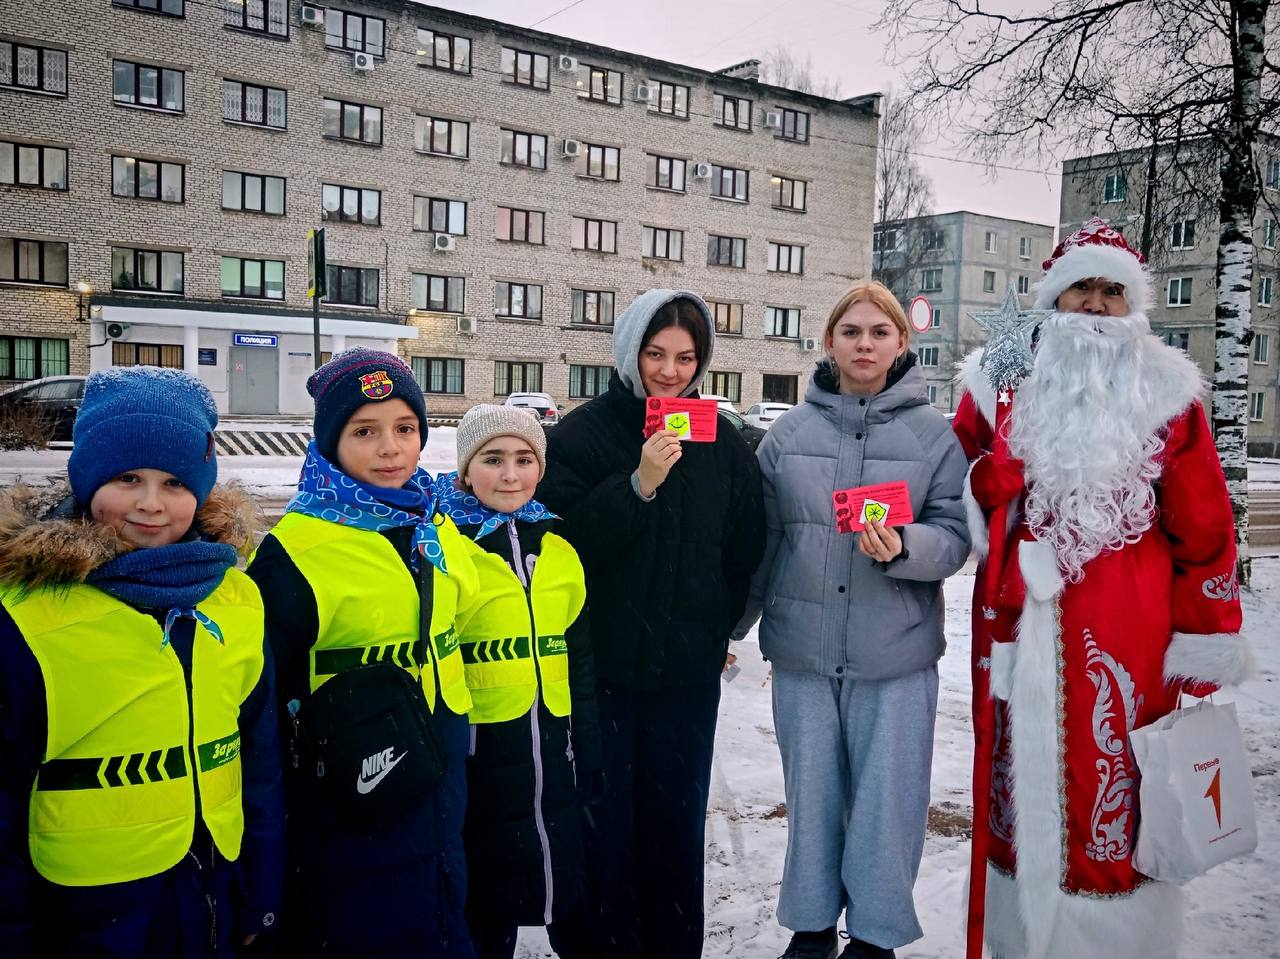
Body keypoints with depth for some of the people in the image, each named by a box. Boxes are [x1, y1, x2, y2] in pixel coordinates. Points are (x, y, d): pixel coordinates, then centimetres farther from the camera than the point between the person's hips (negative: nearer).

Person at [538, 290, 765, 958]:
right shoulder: (581, 434, -5)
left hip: (688, 673, 3)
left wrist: (717, 626, 9)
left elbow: (746, 549, 12)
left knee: (677, 818, 12)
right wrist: (639, 483, -24)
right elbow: (562, 539, -15)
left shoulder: (722, 444, 6)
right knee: (603, 819, 4)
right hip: (601, 663, -2)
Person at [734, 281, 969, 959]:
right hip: (801, 649, 2)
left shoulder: (934, 433, 1)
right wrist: (729, 628, 12)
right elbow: (762, 539, 9)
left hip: (897, 655, -1)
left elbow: (954, 538, -2)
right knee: (810, 793, 13)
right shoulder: (789, 432, 5)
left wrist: (903, 546, -23)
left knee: (887, 797, 5)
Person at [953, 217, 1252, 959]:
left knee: (1115, 785, 3)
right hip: (1019, 626, 2)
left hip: (1126, 635, -1)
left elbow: (1204, 530, 2)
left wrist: (1204, 644, 0)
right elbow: (960, 492, 18)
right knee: (1022, 778, 11)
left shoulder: (1164, 395, 3)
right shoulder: (1003, 384, 6)